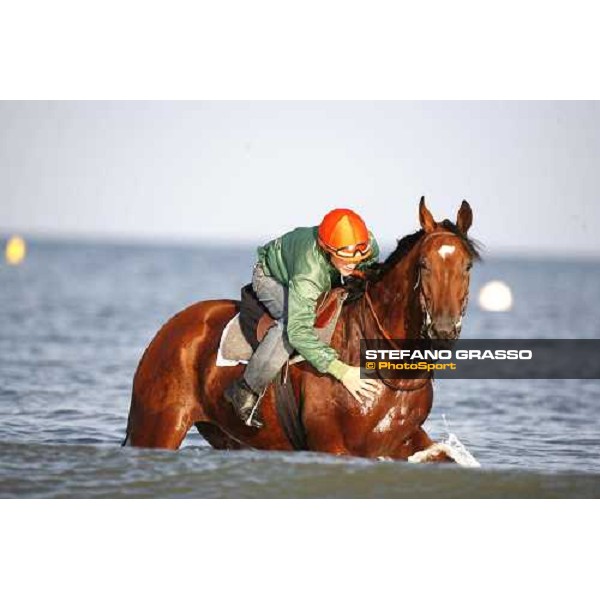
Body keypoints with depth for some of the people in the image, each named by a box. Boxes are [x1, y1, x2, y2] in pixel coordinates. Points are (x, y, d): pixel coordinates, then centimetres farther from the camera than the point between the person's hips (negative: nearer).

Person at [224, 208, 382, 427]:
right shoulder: (309, 273, -48)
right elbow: (299, 331, -54)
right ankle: (245, 391, -23)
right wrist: (341, 371, -60)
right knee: (293, 319, -35)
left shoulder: (369, 244, -31)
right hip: (272, 277, -7)